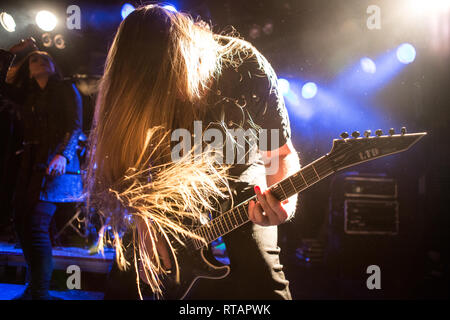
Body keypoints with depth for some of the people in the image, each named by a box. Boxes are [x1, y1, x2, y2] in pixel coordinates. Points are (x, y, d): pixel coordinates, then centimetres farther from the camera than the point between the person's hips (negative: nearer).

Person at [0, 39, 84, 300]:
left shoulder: (66, 90, 4)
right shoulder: (28, 96, 23)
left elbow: (75, 127, -7)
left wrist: (63, 155, -23)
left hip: (55, 164, -7)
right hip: (31, 163, 7)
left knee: (37, 226, -17)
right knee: (22, 222, 3)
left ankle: (41, 293, -11)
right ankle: (36, 286, 15)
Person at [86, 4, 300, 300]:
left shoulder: (247, 67, -25)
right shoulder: (135, 83, -20)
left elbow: (281, 152, -15)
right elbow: (130, 163, -8)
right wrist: (143, 223, -21)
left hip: (238, 174, -1)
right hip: (175, 179, 2)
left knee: (263, 281, -15)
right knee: (126, 283, 0)